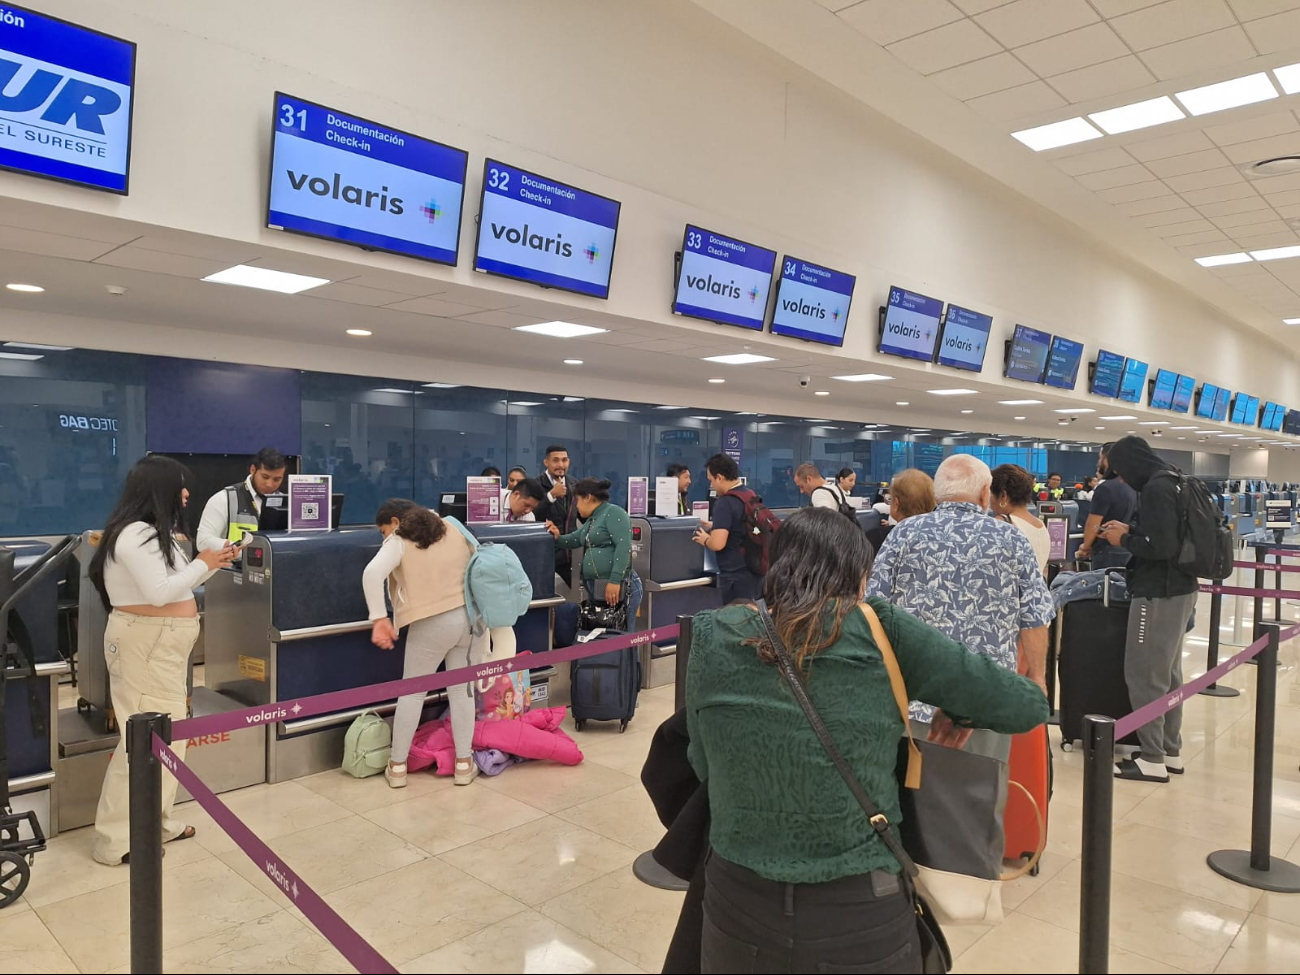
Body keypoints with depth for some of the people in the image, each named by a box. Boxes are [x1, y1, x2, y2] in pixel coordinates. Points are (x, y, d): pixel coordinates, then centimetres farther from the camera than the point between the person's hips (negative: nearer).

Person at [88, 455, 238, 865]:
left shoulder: (154, 533, 13)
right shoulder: (136, 534, -18)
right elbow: (160, 593, -24)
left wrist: (213, 563, 9)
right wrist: (201, 563, -14)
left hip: (162, 643, 11)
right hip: (145, 644, -11)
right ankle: (117, 840, 3)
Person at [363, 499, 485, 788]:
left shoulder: (399, 541, -2)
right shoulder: (453, 530, 14)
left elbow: (372, 573, -20)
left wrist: (379, 618, -21)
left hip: (433, 624, -4)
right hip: (471, 618, 4)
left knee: (412, 692, 12)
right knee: (462, 690, 13)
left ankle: (398, 766, 20)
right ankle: (463, 763, 19)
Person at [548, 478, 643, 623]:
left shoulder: (613, 513, -10)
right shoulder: (592, 520, 19)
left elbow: (623, 547, -21)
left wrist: (615, 580, -27)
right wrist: (557, 537, 5)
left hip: (619, 587, -9)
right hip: (595, 589, 10)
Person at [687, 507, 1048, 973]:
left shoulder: (713, 636, -4)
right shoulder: (879, 628, -9)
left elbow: (703, 765, 6)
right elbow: (1027, 706, -3)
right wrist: (962, 708, 16)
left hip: (738, 902, 1)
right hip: (859, 914, -1)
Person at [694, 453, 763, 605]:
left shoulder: (725, 503, -17)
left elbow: (717, 544, -25)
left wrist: (705, 539, -5)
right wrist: (716, 527, 22)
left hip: (736, 576, -9)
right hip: (754, 572, 9)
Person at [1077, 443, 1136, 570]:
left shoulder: (1106, 488, -17)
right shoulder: (1132, 488, 9)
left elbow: (1092, 524, -15)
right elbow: (1133, 521, 18)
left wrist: (1086, 546, 2)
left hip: (1107, 551, -8)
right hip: (1126, 550, 8)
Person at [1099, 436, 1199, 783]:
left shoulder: (1155, 488, -20)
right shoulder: (1172, 481, 12)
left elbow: (1161, 547, -25)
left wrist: (1124, 540, -10)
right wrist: (1131, 531, 10)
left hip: (1159, 593, -10)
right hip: (1178, 589, 10)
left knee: (1144, 675, -3)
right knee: (1167, 673, 17)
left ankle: (1153, 760, 3)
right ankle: (1171, 752, 25)